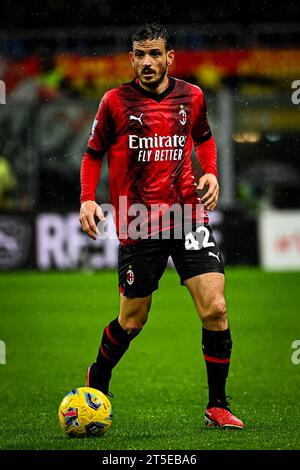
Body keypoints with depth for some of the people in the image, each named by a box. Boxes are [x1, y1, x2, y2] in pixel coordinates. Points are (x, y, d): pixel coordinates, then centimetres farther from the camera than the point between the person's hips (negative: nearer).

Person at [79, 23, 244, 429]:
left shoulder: (191, 97, 5)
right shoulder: (116, 101, -2)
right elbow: (94, 153, 9)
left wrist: (211, 173, 5)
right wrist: (88, 199, -6)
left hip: (188, 218, 2)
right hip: (138, 225, -2)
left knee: (215, 309, -11)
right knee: (132, 321, 7)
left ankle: (217, 406, 1)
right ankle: (97, 380, 36)